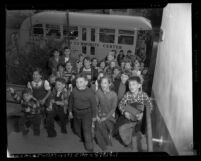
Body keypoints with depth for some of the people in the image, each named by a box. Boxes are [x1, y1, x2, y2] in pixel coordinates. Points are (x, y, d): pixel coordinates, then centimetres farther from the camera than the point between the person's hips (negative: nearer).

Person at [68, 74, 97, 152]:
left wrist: (94, 116, -5)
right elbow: (71, 101, 5)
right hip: (76, 112, 5)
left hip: (86, 113, -5)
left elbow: (93, 104, -11)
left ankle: (89, 148, 6)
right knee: (77, 129, 20)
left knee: (87, 129, -8)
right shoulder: (74, 90, -10)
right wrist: (70, 111, 11)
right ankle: (83, 138, 48)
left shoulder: (90, 92, -20)